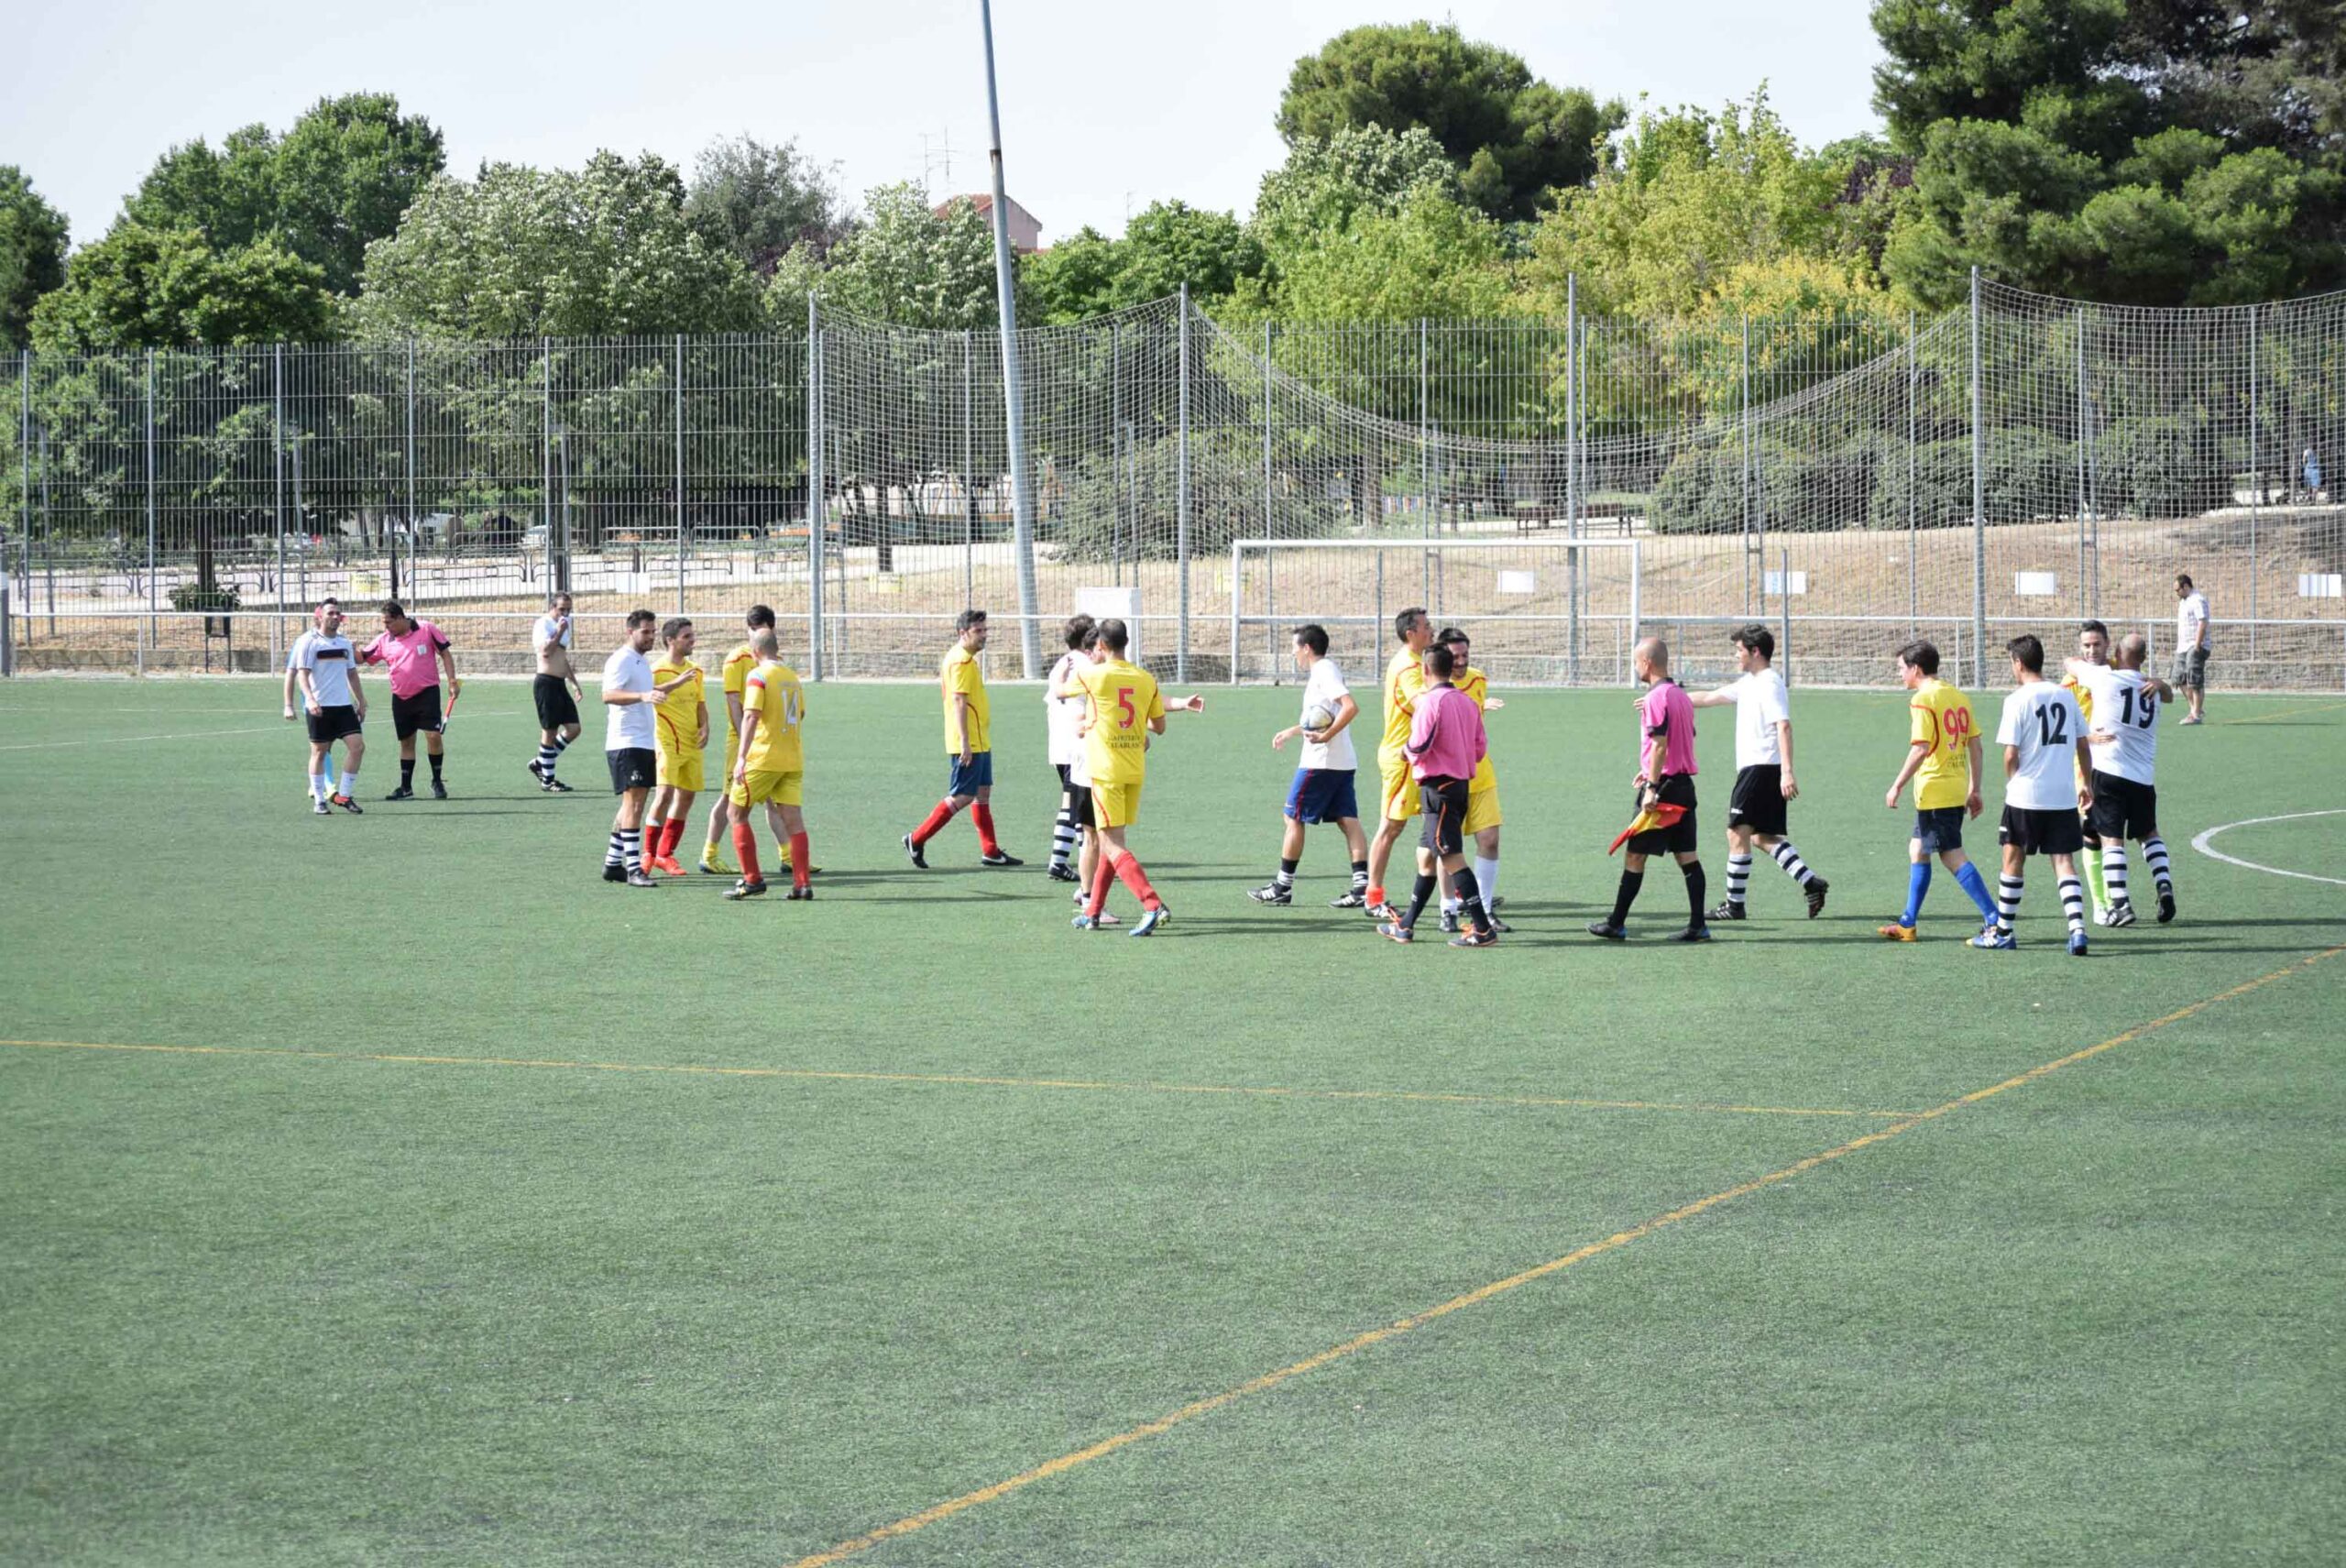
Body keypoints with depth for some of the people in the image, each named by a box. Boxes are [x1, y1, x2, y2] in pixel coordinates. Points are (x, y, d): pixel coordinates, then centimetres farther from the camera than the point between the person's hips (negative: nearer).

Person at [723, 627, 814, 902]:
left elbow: (751, 716, -20)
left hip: (763, 758, -6)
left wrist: (741, 758, -24)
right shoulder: (793, 677, 11)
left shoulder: (758, 676, -10)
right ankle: (802, 883, -5)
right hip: (793, 760, 6)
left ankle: (752, 880, 2)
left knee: (737, 814, 7)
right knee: (793, 819, 3)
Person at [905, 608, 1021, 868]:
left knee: (983, 793, 12)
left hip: (979, 741, 10)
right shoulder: (961, 661, -17)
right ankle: (916, 840, -3)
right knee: (962, 797, -7)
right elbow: (959, 702, -22)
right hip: (969, 744, -10)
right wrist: (964, 742, -25)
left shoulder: (965, 659, 15)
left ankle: (990, 851, 16)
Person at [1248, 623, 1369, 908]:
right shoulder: (1326, 670, 17)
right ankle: (1362, 887, -5)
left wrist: (1326, 735, -26)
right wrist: (1291, 731, 38)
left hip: (1319, 762, -9)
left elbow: (1351, 707, -26)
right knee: (1348, 821, 3)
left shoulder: (1324, 671, -12)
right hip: (1344, 763, 9)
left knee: (1294, 819, 1)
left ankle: (1282, 887, 7)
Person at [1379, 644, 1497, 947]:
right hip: (1462, 783, 8)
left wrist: (1408, 751, 4)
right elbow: (1480, 749, 11)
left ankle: (1482, 929, -12)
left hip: (1438, 785, -8)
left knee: (1452, 858, -8)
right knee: (1427, 856, 16)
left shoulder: (1431, 701, -13)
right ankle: (1405, 926, 23)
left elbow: (1418, 748, -18)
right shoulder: (1468, 702, 9)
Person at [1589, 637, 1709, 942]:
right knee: (1688, 856, 6)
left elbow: (1660, 745, -20)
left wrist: (1652, 786, -21)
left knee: (1635, 856, -1)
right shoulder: (1681, 695, 13)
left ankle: (1616, 924, 4)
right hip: (1685, 784, 9)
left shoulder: (1656, 698, -14)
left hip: (1663, 786, -8)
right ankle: (1697, 926, 3)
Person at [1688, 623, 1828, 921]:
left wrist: (1787, 772, -30)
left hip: (1761, 767, -10)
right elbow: (1709, 698, 27)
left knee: (1737, 833, -5)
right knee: (1763, 836, 10)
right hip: (1756, 767, 10)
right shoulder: (1748, 683, 18)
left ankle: (1734, 904, 0)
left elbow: (1783, 727, -22)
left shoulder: (1770, 684, -13)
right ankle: (1811, 882, 4)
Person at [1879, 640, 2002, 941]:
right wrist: (1974, 790, 17)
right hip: (1958, 789, 9)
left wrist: (1897, 785, -14)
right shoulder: (1959, 697, 12)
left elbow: (1920, 748, -20)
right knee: (1917, 849, 18)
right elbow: (1975, 746, 12)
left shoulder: (1923, 700, -12)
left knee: (1953, 856, -6)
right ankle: (1908, 922, 22)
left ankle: (1993, 919, -12)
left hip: (1934, 790, -9)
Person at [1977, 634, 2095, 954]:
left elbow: (2010, 754, -12)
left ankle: (2002, 932, 20)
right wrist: (2087, 784, 23)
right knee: (2064, 862, 3)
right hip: (2064, 796, 4)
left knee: (2013, 859, 11)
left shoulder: (2017, 700, -10)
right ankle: (2077, 929, -13)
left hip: (2025, 796, -4)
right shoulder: (2066, 697, 6)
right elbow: (2083, 746, 11)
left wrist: (2012, 781, 7)